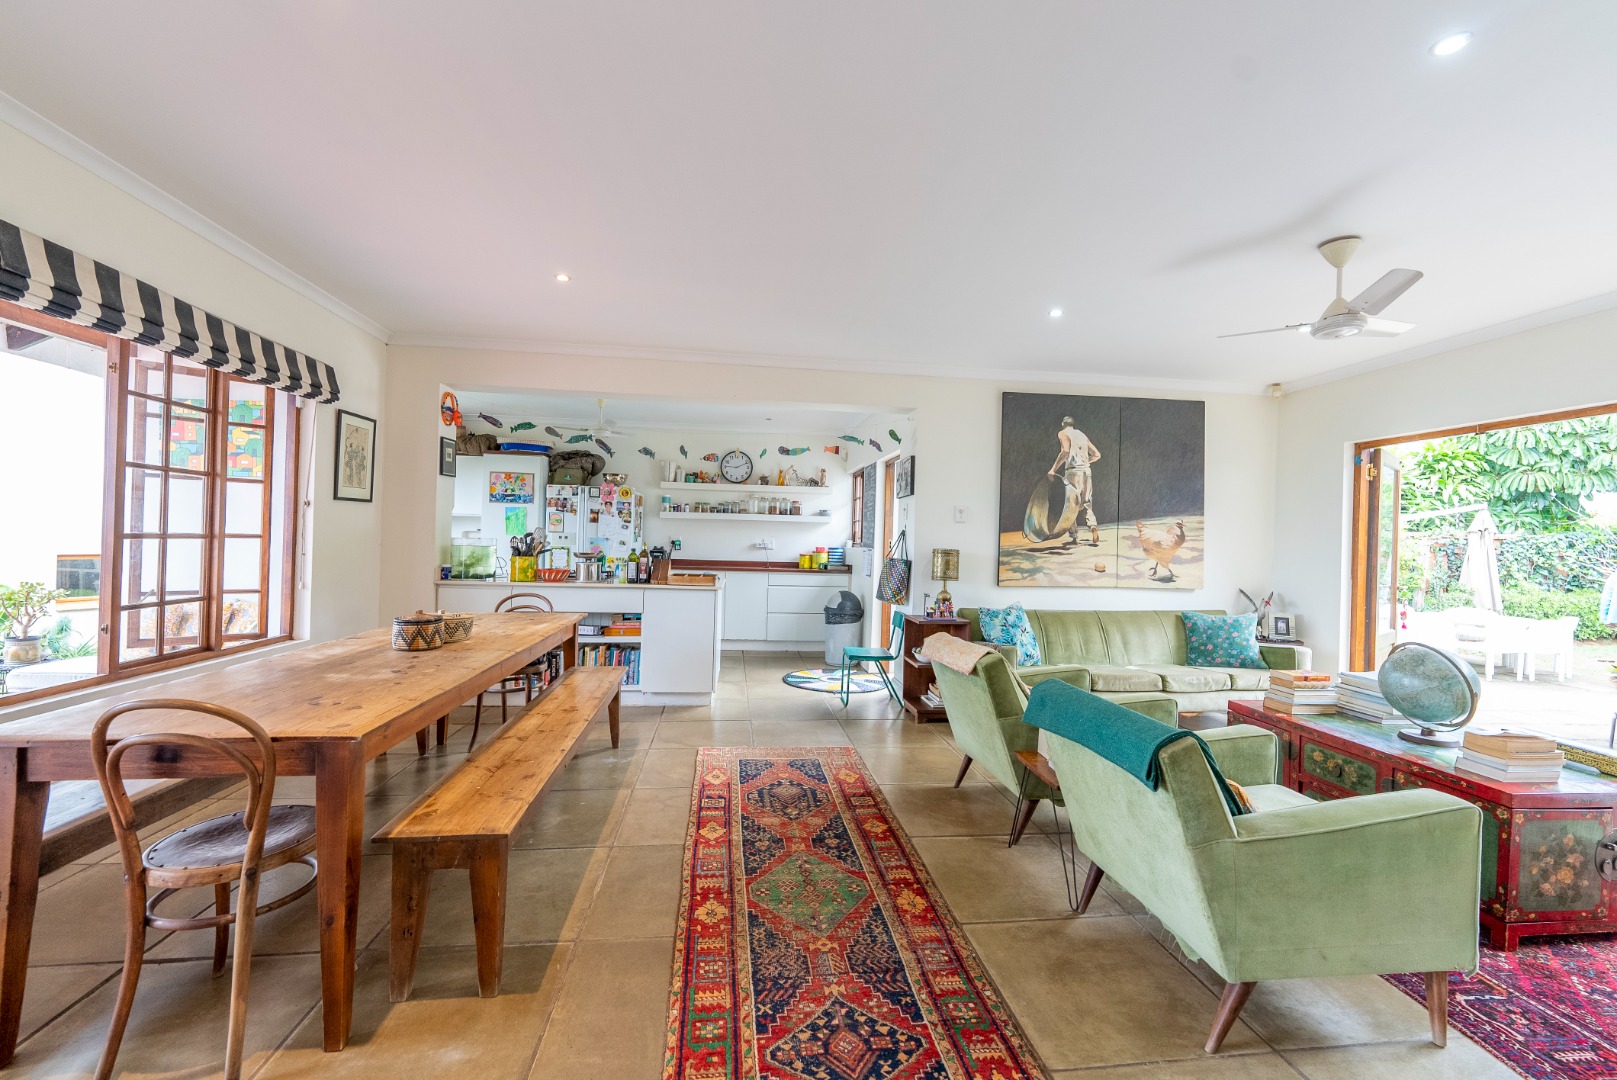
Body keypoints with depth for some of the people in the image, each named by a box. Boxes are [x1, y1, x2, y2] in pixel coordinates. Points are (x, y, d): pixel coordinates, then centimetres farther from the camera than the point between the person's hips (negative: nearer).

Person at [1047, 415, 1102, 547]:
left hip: (1073, 471, -5)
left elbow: (1066, 451, -16)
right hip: (1087, 471, 5)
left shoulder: (1063, 433, 3)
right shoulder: (1082, 435, 21)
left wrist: (1053, 469, -16)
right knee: (1086, 504, 13)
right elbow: (1097, 455, 20)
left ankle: (1073, 537, -2)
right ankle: (1093, 526, -13)